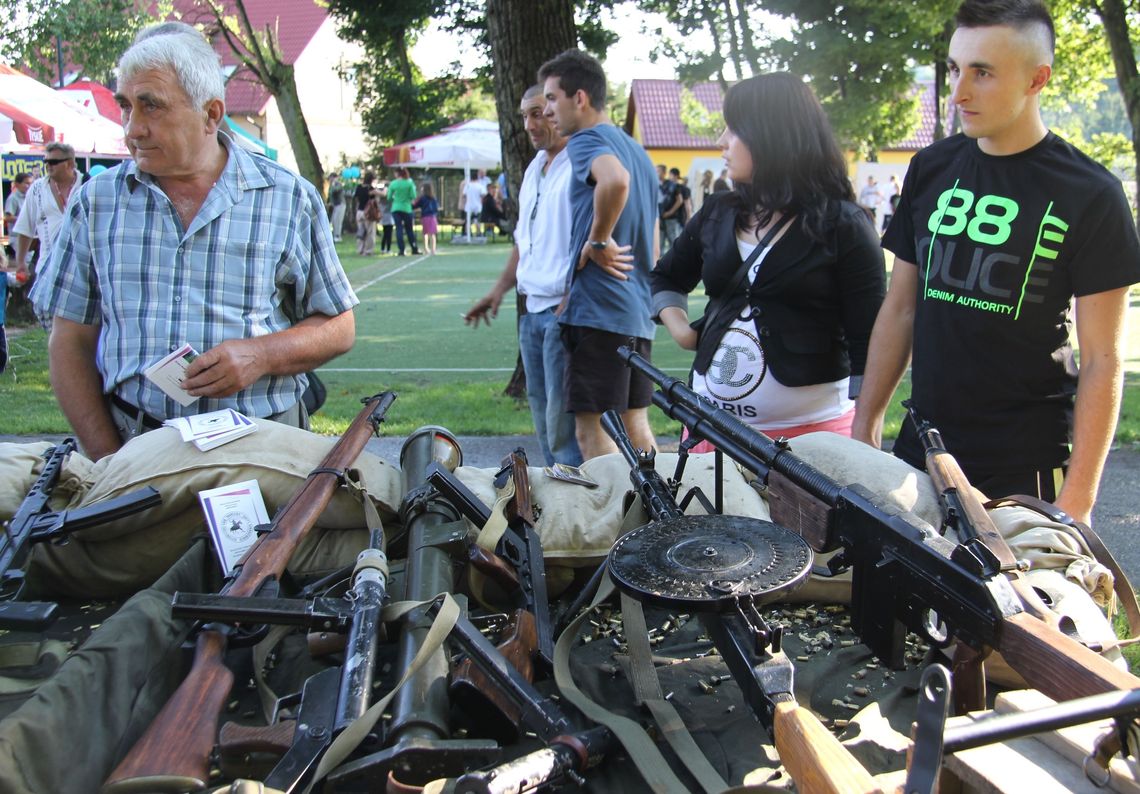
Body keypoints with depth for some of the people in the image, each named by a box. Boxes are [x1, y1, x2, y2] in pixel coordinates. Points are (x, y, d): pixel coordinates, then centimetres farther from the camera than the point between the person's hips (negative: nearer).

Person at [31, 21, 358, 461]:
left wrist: (260, 356, -10)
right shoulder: (96, 200, 10)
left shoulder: (291, 200, 5)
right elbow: (71, 342, 10)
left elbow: (338, 328, 9)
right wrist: (109, 462, -2)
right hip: (132, 445, 2)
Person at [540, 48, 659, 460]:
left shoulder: (586, 140, -8)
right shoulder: (638, 151, 20)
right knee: (635, 427, 15)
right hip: (639, 311, 9)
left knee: (593, 434, -4)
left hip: (598, 310, -9)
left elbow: (616, 180, -33)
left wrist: (598, 241, -20)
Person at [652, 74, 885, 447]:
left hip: (811, 428, -5)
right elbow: (665, 278, 25)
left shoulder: (842, 225, -7)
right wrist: (680, 329, 6)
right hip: (710, 422, 5)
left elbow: (869, 345, -9)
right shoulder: (717, 214, 8)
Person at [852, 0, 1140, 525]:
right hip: (922, 450, 4)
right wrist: (864, 428, 7)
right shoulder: (930, 170, 5)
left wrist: (1078, 496, -12)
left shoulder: (1089, 194, -8)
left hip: (1027, 469, -4)